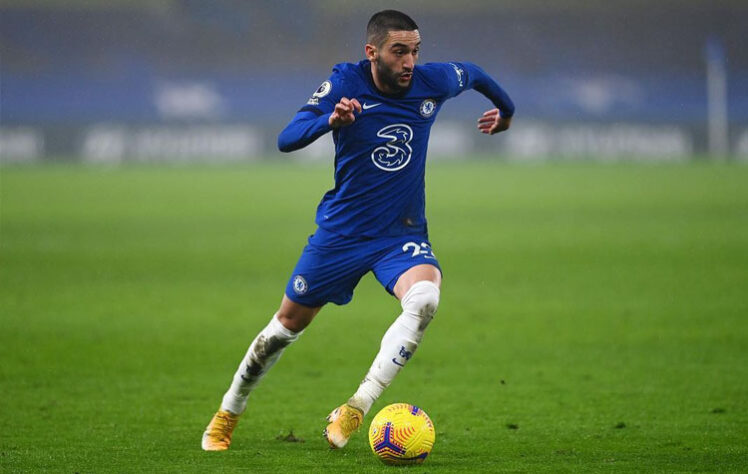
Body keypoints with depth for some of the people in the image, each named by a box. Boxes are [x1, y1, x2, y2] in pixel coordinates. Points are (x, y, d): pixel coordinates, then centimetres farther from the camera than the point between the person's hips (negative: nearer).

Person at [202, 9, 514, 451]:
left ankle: (356, 409, -25)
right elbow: (286, 140, -23)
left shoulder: (432, 82, -9)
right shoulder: (346, 82, -15)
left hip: (403, 233, 1)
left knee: (425, 299, -31)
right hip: (342, 230, -1)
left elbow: (473, 73, 16)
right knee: (289, 324, 10)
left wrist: (506, 110, 34)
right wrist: (330, 120, -42)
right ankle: (228, 414, 33)